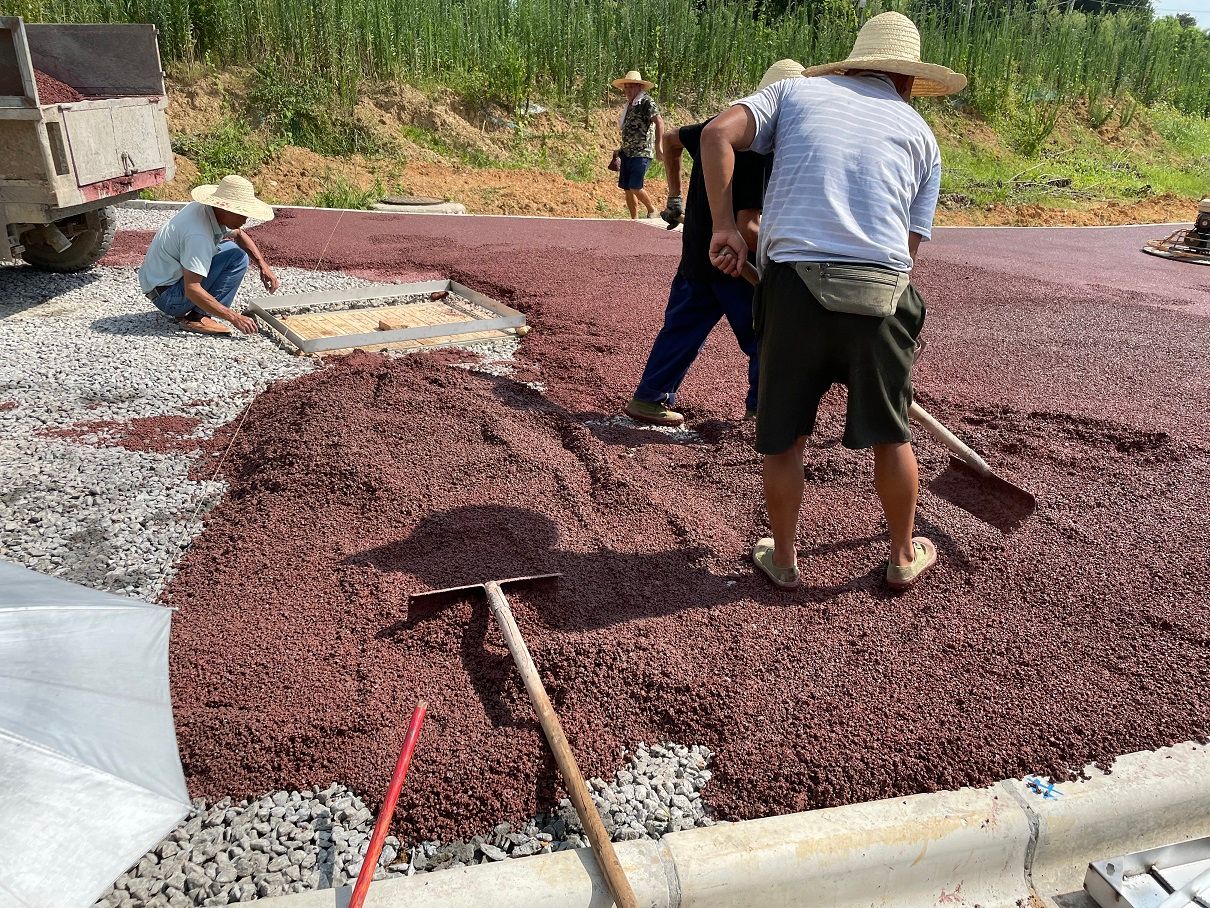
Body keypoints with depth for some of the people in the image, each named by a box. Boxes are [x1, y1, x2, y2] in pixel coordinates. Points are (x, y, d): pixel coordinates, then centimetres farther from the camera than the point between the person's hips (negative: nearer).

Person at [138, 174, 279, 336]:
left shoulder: (210, 210, -4)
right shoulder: (198, 236, -31)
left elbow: (239, 234, 15)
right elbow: (192, 290, -32)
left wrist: (263, 265, 0)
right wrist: (235, 318, -32)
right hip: (165, 296, -9)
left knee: (231, 247, 17)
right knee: (238, 257, -16)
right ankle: (197, 318, -13)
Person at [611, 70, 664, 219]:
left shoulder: (647, 102, -9)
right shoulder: (630, 104, 17)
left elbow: (659, 122, -20)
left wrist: (658, 147, -28)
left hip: (641, 153, -8)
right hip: (627, 152, 8)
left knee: (635, 188, -14)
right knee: (627, 189, 6)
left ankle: (652, 210, 10)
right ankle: (634, 219, 16)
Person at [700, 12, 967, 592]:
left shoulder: (796, 91, 17)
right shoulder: (920, 135, 19)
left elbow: (718, 134, 1)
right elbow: (911, 244, 13)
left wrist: (724, 225, 1)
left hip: (794, 283, -1)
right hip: (880, 293, 1)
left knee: (784, 436, 14)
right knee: (890, 435, 18)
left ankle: (783, 559, 28)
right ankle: (904, 557, 35)